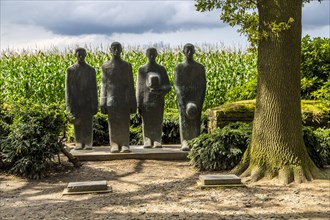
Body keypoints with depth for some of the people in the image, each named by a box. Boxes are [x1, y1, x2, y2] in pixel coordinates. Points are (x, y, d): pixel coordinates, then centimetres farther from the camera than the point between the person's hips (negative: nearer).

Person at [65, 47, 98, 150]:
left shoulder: (91, 70, 5)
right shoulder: (70, 70, 4)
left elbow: (94, 88, 5)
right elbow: (68, 88, 2)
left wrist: (95, 105, 1)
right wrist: (69, 105, -5)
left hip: (87, 101, 0)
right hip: (76, 102, 0)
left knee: (88, 123, 0)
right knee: (77, 123, 3)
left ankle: (88, 144, 5)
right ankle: (79, 143, 10)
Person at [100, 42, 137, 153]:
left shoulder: (127, 66, 8)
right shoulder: (106, 66, 8)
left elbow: (131, 85, 7)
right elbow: (104, 85, 6)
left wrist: (133, 102, 2)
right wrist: (103, 103, -1)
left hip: (125, 99, 0)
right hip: (111, 99, 0)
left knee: (125, 123, -4)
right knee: (113, 124, -1)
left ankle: (125, 145, -3)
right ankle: (114, 146, 3)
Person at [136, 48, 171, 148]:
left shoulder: (161, 69, 6)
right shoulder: (141, 70, 5)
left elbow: (168, 86, 3)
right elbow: (139, 88, 5)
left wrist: (159, 90, -20)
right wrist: (138, 105, 0)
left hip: (158, 101, 0)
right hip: (146, 101, 0)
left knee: (157, 123, -1)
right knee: (147, 123, 0)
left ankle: (157, 142, 4)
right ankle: (147, 143, 7)